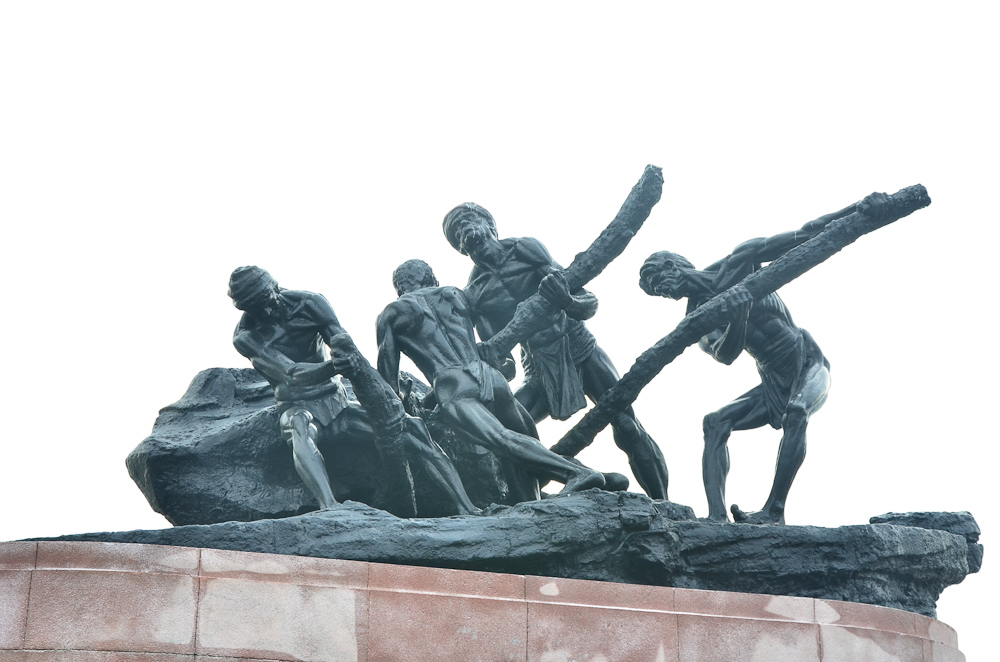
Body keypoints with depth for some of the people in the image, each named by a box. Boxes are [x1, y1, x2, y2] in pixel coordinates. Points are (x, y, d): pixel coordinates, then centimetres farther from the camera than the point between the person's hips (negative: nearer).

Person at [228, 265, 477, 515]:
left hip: (337, 400, 4)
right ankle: (329, 507, -60)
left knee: (410, 431, -13)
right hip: (298, 407, -3)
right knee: (300, 431, -42)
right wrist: (330, 368, -47)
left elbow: (353, 356, -10)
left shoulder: (310, 303, -5)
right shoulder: (246, 337, -12)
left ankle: (467, 508, -14)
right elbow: (290, 373, -26)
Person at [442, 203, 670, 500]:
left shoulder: (524, 248, -2)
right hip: (541, 371, 2)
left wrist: (568, 302, -34)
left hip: (579, 348, -2)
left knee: (627, 427, -13)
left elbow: (590, 305, -9)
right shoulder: (474, 294, 3)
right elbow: (495, 354, -4)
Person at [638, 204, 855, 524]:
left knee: (796, 413, -33)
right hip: (774, 386, 5)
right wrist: (737, 318, -34)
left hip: (808, 366, -5)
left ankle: (774, 511, -37)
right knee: (715, 423, -10)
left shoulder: (736, 265, -6)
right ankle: (717, 516, -21)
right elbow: (725, 355, -16)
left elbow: (803, 237, -6)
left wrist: (850, 211, -13)